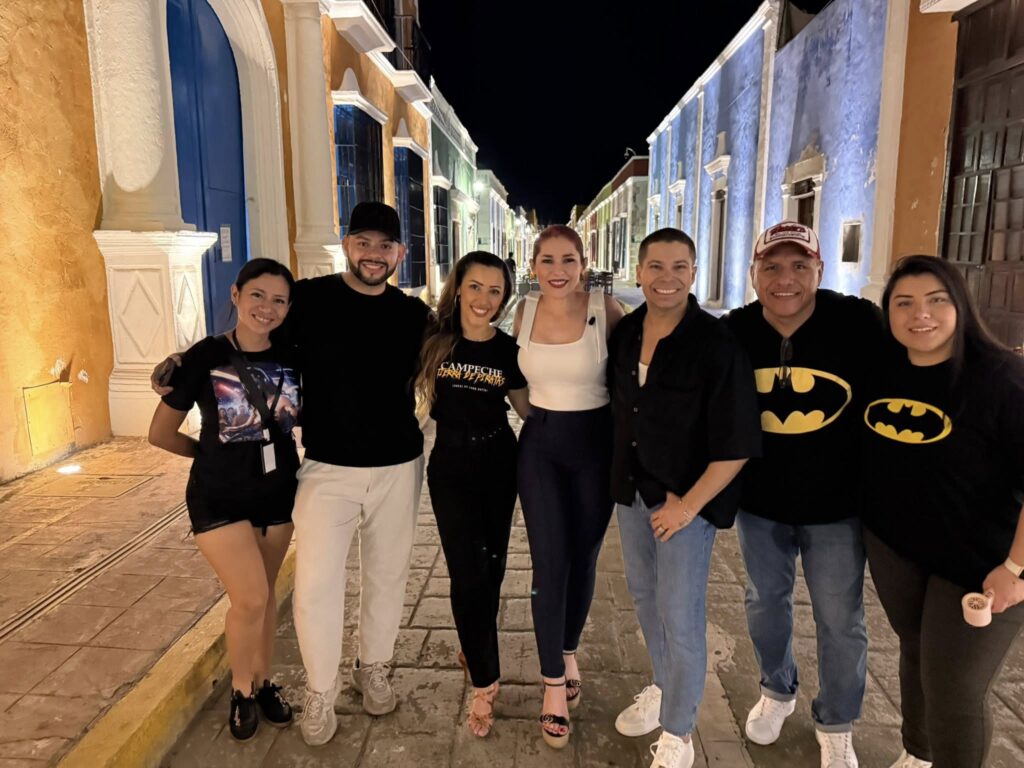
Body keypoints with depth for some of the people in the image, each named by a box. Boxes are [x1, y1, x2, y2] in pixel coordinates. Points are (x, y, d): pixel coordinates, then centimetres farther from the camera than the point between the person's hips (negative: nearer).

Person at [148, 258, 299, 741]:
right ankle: (240, 689, 21)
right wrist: (216, 453, 5)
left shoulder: (291, 358, -4)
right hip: (219, 496, -3)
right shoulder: (206, 356, -13)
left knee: (264, 594, 15)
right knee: (249, 599, -7)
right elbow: (161, 434, -3)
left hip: (278, 492, 3)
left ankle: (263, 681, 36)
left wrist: (275, 452, -3)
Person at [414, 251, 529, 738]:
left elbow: (528, 407, 6)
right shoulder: (433, 339, -7)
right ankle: (484, 682, 13)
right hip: (450, 465, -2)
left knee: (492, 567, 14)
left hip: (499, 464, 2)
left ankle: (474, 648, 41)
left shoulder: (507, 349, -4)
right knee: (468, 574, -3)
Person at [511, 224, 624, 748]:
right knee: (549, 564, 0)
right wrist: (539, 412, 9)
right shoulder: (524, 311, -1)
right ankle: (554, 683, 18)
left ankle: (569, 652, 40)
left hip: (595, 444, -1)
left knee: (583, 558, 13)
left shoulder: (605, 310, -11)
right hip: (540, 446, 1)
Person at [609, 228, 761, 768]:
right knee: (643, 593, 20)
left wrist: (689, 504, -17)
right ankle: (663, 687, 45)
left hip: (689, 497, -6)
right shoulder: (624, 332, 0)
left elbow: (736, 444, -18)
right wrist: (624, 477, 11)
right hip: (632, 489, 6)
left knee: (680, 615, 2)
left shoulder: (716, 344, -19)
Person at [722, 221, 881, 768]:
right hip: (759, 501, 2)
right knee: (765, 602, 20)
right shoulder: (733, 331, -10)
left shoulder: (860, 322, -17)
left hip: (835, 503, -2)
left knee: (839, 619, 13)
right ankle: (776, 691, 48)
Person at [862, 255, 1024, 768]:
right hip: (891, 544, 5)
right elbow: (861, 447, 12)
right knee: (916, 653, 24)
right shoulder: (882, 369, -4)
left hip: (976, 563, -5)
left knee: (954, 693, 5)